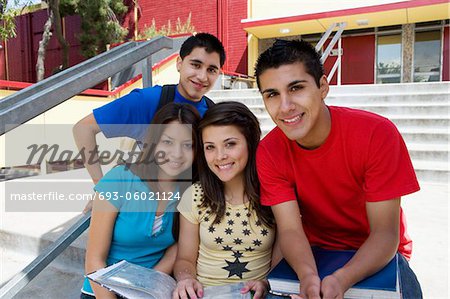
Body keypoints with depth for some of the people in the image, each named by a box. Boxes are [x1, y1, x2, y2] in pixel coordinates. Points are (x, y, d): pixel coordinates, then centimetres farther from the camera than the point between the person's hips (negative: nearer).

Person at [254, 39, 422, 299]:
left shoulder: (377, 134, -22)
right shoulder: (269, 153, -15)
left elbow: (385, 234, -21)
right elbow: (290, 229, -17)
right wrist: (308, 276, -36)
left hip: (376, 255, -1)